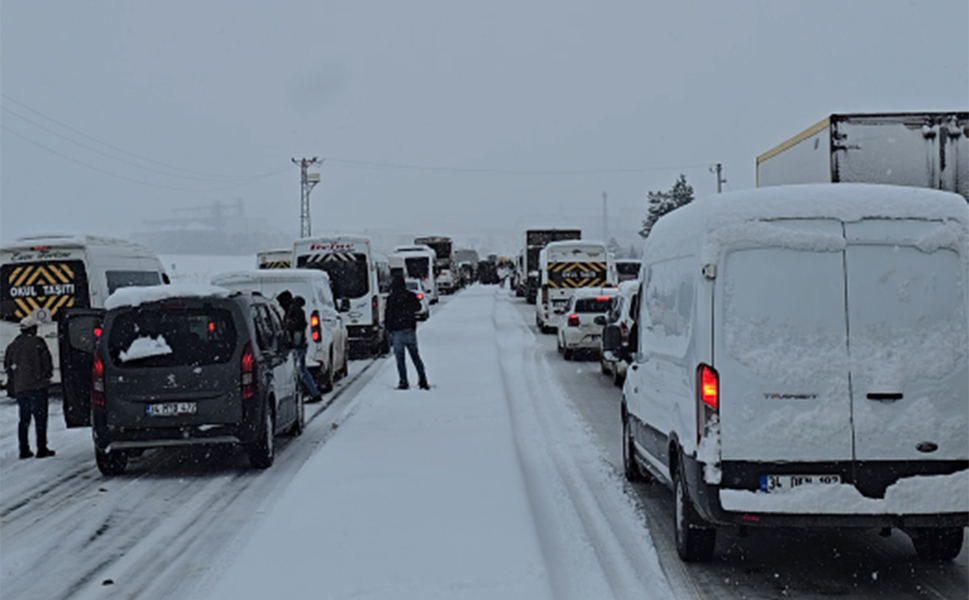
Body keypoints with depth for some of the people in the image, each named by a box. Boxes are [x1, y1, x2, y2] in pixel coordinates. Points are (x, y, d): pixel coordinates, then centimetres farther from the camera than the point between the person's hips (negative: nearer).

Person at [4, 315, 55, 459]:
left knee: (24, 419, 12)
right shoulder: (37, 343, -9)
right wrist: (47, 376, 10)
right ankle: (42, 449, -4)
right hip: (37, 386, -6)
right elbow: (47, 363, -8)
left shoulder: (13, 345, 10)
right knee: (40, 418, -1)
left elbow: (7, 365, 14)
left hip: (19, 388, 6)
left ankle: (24, 450, 10)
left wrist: (11, 387, 21)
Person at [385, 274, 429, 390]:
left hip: (397, 331, -4)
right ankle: (422, 379, 5)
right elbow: (418, 308, 19)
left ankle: (403, 382, -2)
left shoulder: (391, 298, -11)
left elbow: (388, 316, -9)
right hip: (410, 330, 4)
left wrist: (389, 329, 3)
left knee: (400, 358, 1)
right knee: (415, 356, 11)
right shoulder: (411, 296, 2)